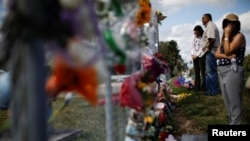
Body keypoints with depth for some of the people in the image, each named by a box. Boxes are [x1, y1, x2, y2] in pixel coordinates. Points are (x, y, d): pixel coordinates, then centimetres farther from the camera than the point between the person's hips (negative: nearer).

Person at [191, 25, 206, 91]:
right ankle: (197, 87, 6)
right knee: (196, 72, 5)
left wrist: (197, 55, -12)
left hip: (201, 56, -7)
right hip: (195, 57, 7)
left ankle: (203, 87, -7)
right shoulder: (195, 38, 18)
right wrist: (192, 54, 1)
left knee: (202, 71, -9)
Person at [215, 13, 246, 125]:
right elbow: (217, 54, 9)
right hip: (222, 72, 9)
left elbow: (228, 51, -15)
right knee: (228, 103, 14)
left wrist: (227, 35, -8)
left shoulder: (239, 36, -4)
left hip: (233, 71, -8)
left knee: (234, 103, -6)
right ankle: (232, 123, 23)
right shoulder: (224, 39, 21)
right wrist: (226, 56, -10)